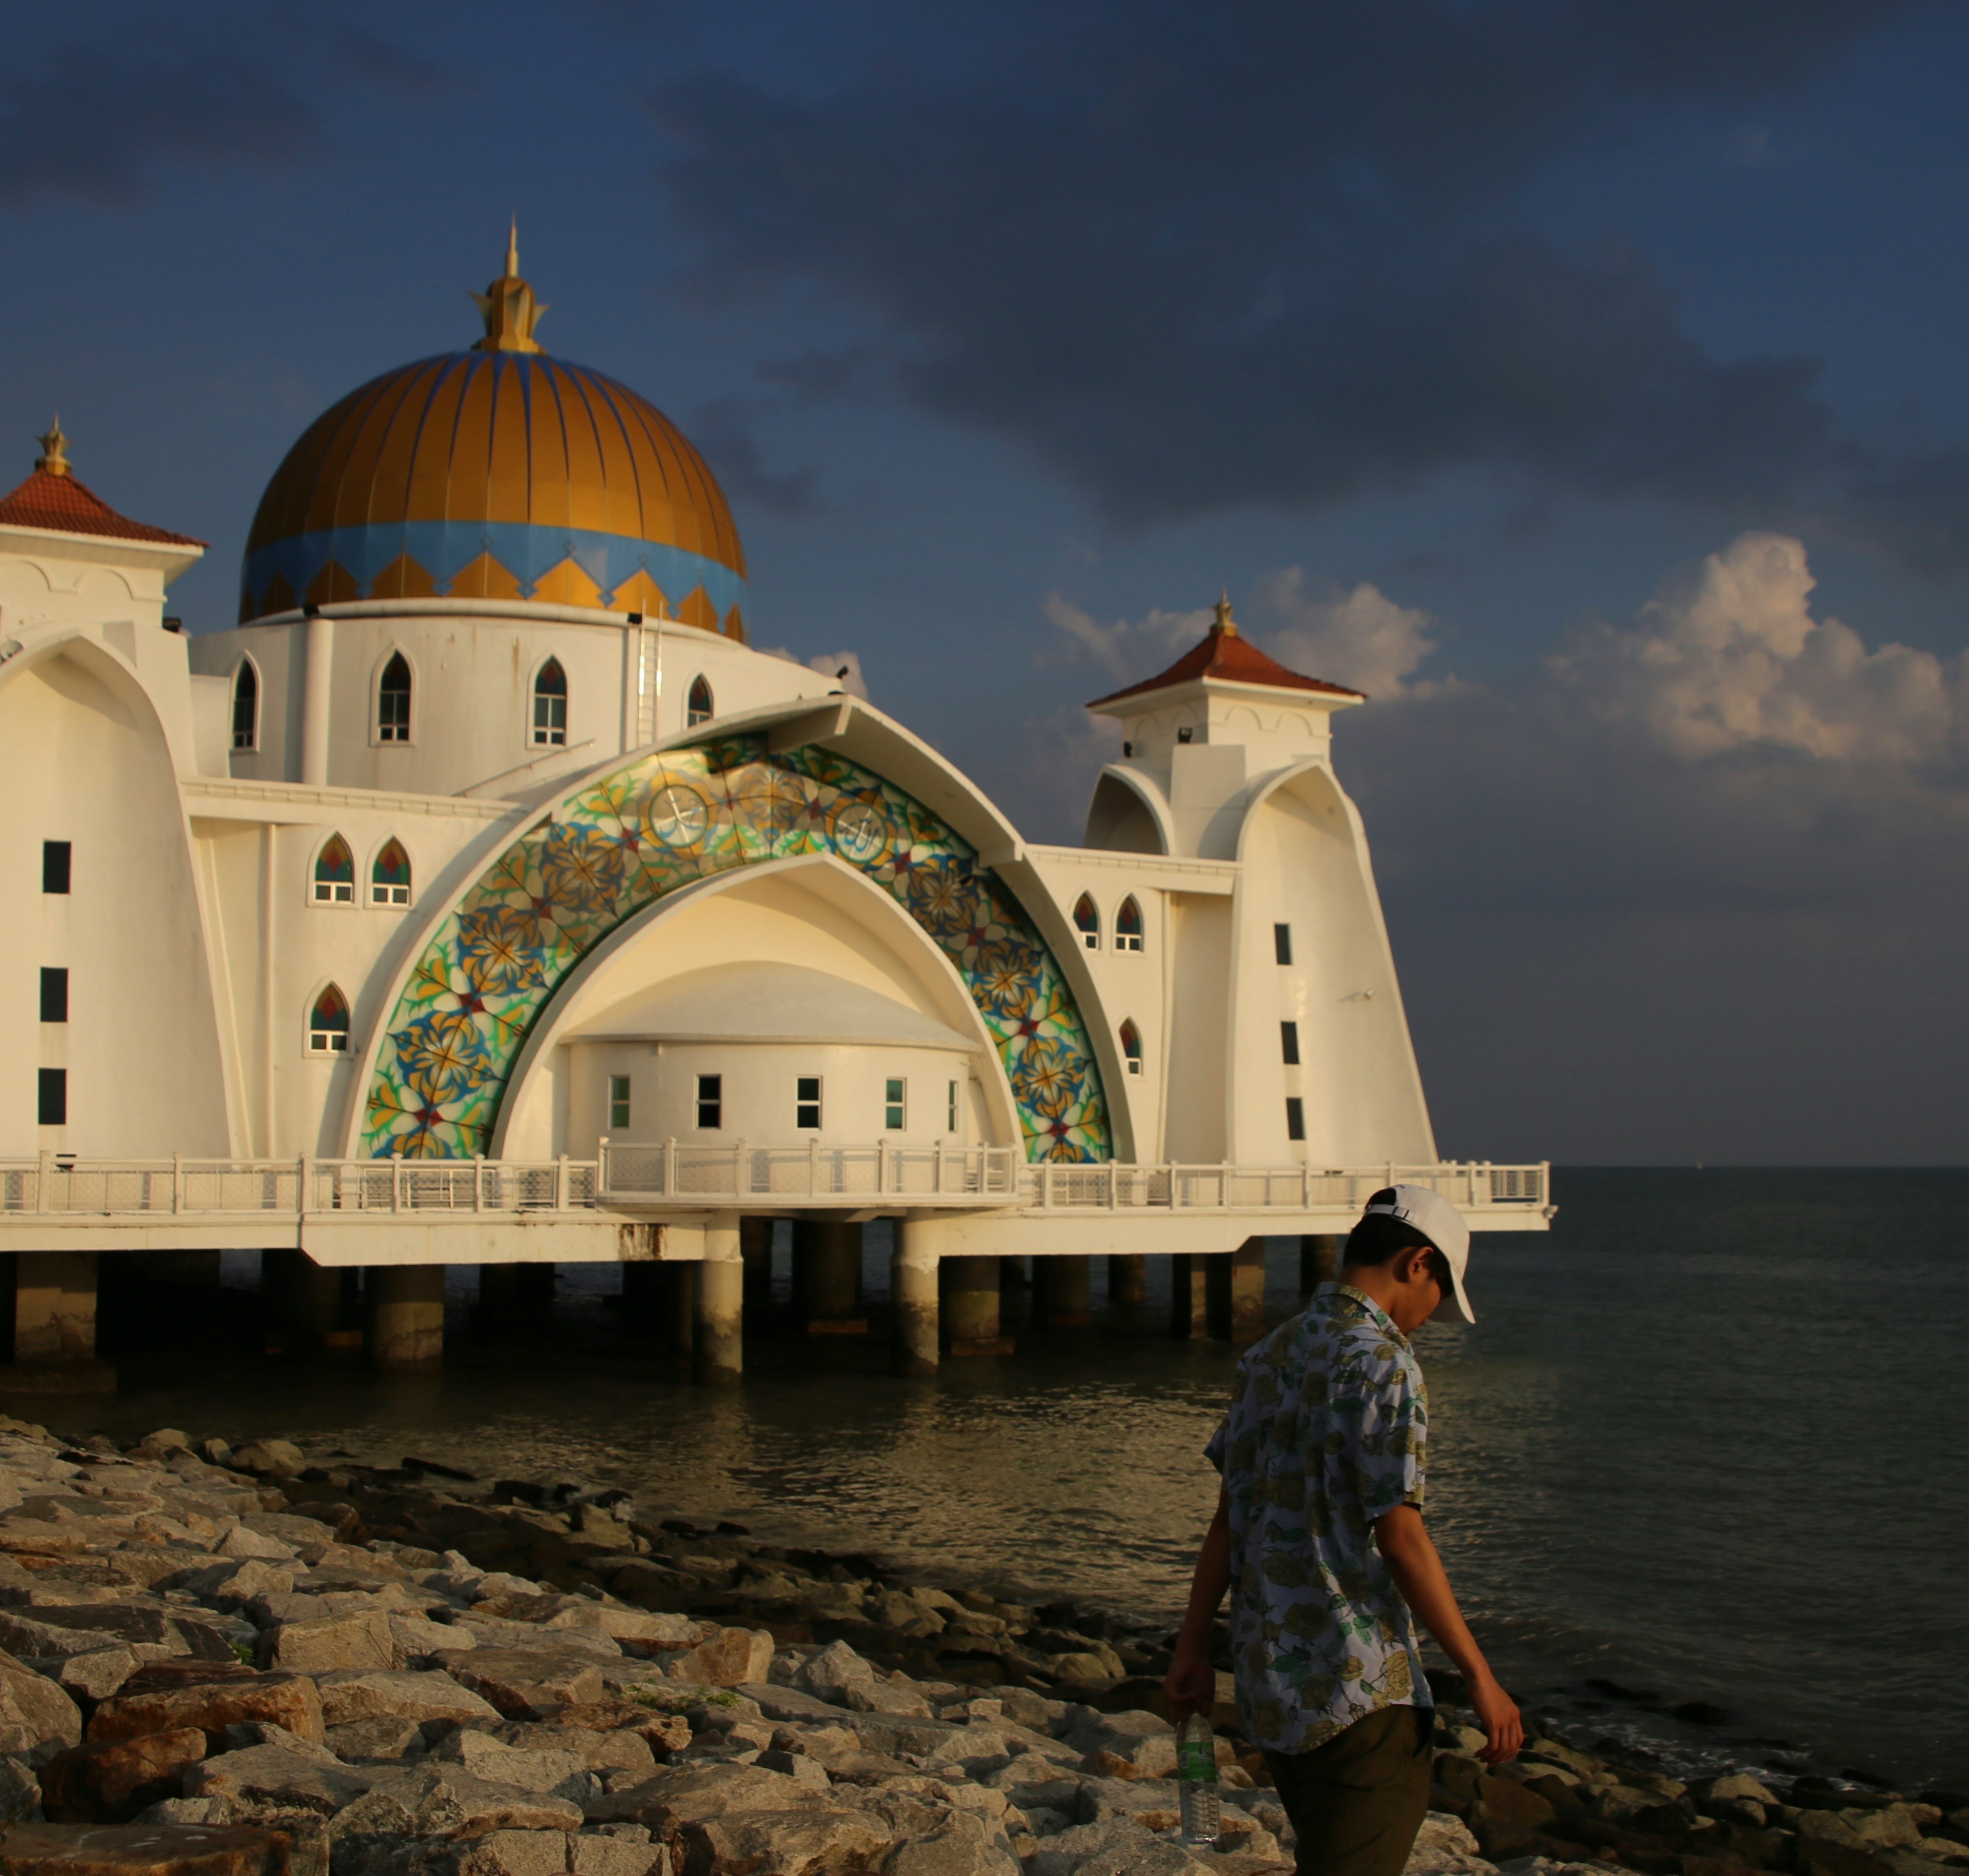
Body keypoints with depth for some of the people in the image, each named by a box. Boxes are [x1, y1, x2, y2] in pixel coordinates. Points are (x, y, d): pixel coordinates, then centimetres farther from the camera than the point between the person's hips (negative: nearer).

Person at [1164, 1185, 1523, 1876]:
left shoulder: (1270, 1354, 11)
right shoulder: (1382, 1364, -14)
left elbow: (1228, 1519, 13)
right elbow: (1400, 1536, -17)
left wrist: (1192, 1648, 16)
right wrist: (1479, 1675, -12)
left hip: (1266, 1670, 9)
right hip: (1356, 1687, -9)